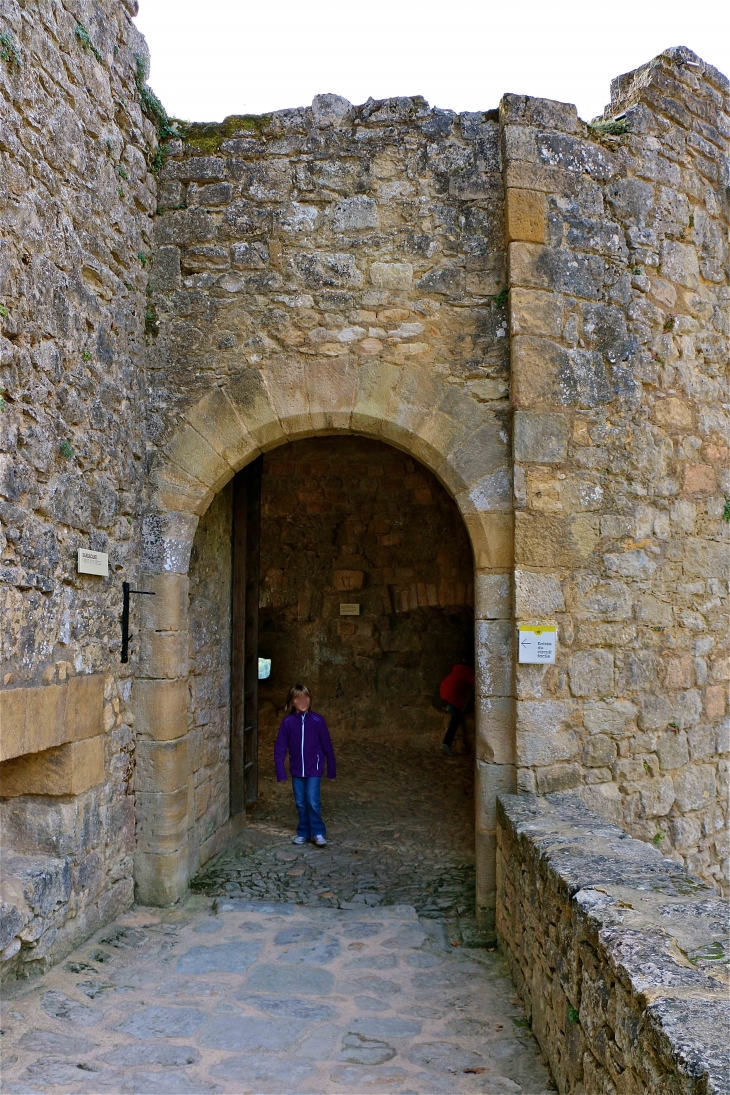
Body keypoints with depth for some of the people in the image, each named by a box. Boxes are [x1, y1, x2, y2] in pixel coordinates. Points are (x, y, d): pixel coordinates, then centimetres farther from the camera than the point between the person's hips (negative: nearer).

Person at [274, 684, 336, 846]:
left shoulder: (317, 720, -10)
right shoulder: (288, 722, -6)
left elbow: (327, 746, -2)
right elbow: (280, 748, -2)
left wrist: (331, 770, 2)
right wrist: (280, 772, -4)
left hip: (314, 769, -2)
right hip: (296, 770, 2)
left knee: (313, 801, -7)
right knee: (301, 803, 10)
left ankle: (318, 833, 9)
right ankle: (303, 833, 25)